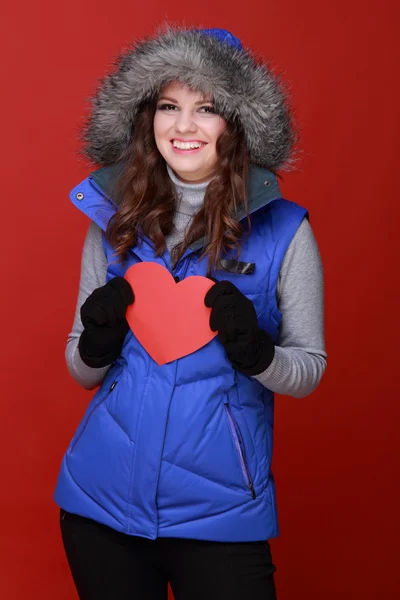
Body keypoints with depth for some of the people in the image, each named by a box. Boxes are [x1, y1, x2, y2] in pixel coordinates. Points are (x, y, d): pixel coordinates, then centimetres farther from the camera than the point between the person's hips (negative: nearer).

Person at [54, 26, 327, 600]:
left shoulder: (283, 229, -6)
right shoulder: (113, 220, 2)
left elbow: (311, 368, -1)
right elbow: (82, 371, 10)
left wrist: (257, 352, -21)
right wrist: (96, 345, -12)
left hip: (220, 510, -2)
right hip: (101, 499, 3)